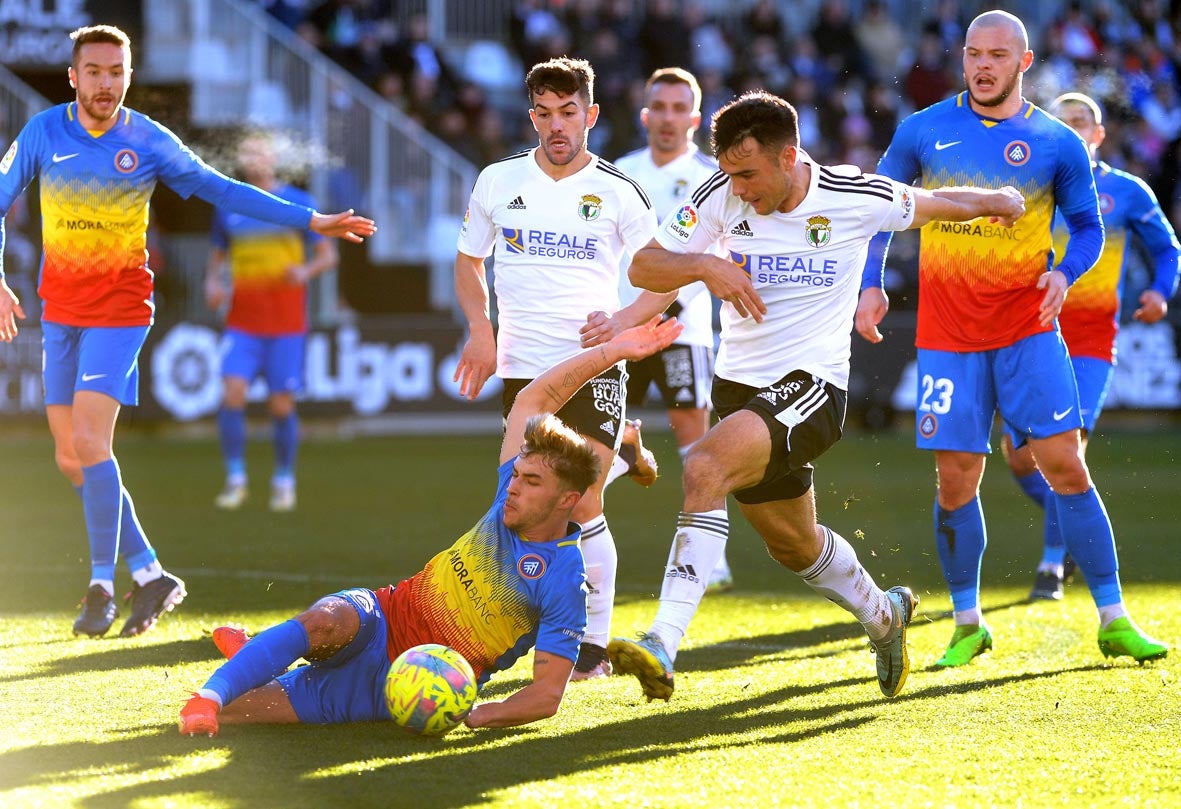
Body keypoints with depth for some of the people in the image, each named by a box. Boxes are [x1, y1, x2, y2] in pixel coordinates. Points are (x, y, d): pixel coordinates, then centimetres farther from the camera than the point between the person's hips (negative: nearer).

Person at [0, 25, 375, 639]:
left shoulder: (149, 142, -5)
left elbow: (220, 190, 4)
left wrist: (311, 221, 3)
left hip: (121, 307, -4)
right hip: (59, 309, 4)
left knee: (89, 439, -19)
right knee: (70, 459, 4)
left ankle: (102, 587, -10)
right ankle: (150, 575, 16)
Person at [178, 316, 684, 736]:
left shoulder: (564, 582, -16)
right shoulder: (511, 501, 2)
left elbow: (548, 694, -17)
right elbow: (533, 400, 9)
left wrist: (471, 715, -31)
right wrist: (610, 351, 4)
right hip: (383, 618, 5)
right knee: (330, 621, -34)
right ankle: (208, 696, -32)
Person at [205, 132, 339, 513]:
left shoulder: (298, 203, 1)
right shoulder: (228, 207, 9)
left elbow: (328, 254, 2)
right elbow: (217, 256, 19)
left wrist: (306, 270, -20)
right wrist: (212, 283, -4)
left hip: (287, 324, -2)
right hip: (242, 323, 2)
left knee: (281, 406, -1)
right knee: (232, 395, -15)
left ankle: (284, 482, 17)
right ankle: (235, 480, -5)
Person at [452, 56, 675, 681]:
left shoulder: (617, 192, 0)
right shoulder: (497, 182, 5)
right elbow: (468, 262, 18)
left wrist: (624, 320, -12)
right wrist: (481, 330, 2)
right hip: (521, 367, 3)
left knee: (582, 506, -11)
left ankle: (594, 642, -2)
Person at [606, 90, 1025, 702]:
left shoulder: (854, 198, -11)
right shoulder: (721, 196, -5)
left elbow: (932, 205, 9)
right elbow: (643, 268, -4)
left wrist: (996, 203, 22)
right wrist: (704, 266, -23)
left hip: (812, 386, -5)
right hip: (739, 385, 5)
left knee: (705, 467, -30)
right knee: (792, 544, 20)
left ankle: (662, 646, -37)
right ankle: (882, 614, 52)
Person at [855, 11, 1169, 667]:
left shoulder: (1058, 145, -1)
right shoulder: (922, 132, 2)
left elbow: (1088, 226, 8)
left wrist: (1064, 273, -12)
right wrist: (869, 284, 4)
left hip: (1028, 329, -1)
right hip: (947, 335, 1)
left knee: (1066, 466, -8)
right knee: (956, 482, -1)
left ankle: (1113, 620, -2)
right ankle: (967, 624, 16)